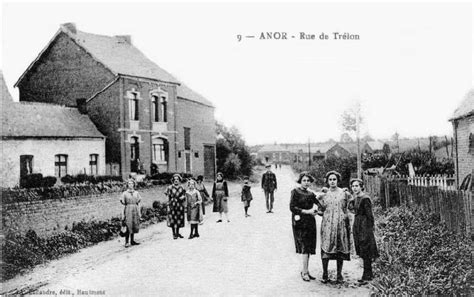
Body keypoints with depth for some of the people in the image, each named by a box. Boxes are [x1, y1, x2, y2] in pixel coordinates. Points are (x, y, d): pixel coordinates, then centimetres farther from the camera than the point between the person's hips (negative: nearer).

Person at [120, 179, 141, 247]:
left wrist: (139, 212, 9)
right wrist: (123, 202, -20)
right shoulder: (125, 193, 1)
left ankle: (132, 241, 15)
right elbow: (122, 201, 0)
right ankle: (126, 242, -8)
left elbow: (138, 203, 12)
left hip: (135, 210, 4)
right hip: (128, 210, -4)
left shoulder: (136, 193, 10)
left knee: (134, 226, 6)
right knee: (128, 226, -10)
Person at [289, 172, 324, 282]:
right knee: (305, 247, -11)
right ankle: (304, 272, -5)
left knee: (309, 247, 7)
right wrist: (307, 211, -14)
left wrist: (315, 211, -9)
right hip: (300, 223, -6)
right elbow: (292, 207, -10)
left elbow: (319, 205, 13)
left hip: (310, 222, 6)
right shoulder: (295, 192, -2)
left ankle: (305, 270, 17)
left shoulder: (311, 194, 15)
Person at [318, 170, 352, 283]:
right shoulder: (323, 195, 5)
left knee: (341, 249, 3)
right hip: (327, 224, 0)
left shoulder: (344, 193, 4)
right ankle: (325, 274, 5)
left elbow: (347, 208, 11)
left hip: (341, 224, 0)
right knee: (326, 248, -5)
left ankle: (339, 274, 14)